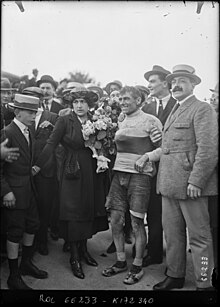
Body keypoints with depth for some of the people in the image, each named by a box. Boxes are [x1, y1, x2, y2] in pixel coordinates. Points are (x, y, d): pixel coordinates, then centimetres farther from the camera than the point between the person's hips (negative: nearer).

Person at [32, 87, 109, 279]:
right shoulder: (65, 121, -6)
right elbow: (51, 144, -11)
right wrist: (38, 165, -18)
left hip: (92, 173, 4)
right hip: (73, 173, -4)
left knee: (89, 211, 12)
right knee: (74, 213, 1)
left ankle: (83, 249, 29)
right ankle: (74, 257, 13)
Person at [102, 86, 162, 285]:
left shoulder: (150, 121, -3)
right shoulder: (122, 123, 17)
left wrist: (146, 157, -15)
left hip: (140, 175, -6)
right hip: (119, 173, 6)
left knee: (137, 223, -1)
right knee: (115, 221, 7)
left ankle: (137, 267, 16)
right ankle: (121, 261, 25)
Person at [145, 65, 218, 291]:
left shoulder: (202, 109, -7)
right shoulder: (174, 111, 20)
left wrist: (195, 181, -20)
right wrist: (153, 154, 9)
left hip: (190, 184, -8)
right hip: (169, 183, 9)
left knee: (199, 236, 3)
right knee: (171, 233, 16)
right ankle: (174, 276, 31)